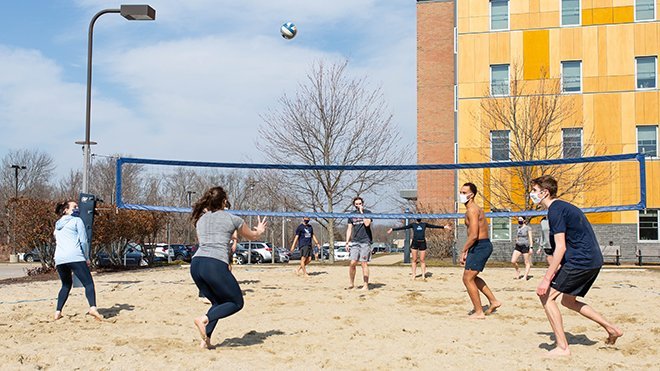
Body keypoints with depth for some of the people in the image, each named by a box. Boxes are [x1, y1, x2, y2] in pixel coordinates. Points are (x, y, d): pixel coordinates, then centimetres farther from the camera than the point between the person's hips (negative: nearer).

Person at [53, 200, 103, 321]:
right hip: (75, 257, -6)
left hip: (59, 258, 6)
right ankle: (93, 308, -31)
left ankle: (58, 312, 12)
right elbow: (83, 241, 0)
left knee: (66, 285, 23)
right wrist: (87, 257, 6)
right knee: (88, 283, -10)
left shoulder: (58, 225, 26)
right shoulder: (77, 220, 6)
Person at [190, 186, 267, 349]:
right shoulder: (232, 218, 8)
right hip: (216, 265, -6)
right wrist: (259, 231, 48)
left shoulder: (200, 219, 20)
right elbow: (252, 236, 24)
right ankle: (204, 319, -13)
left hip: (196, 264, 6)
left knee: (218, 302, 22)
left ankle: (205, 340, 7)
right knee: (237, 303, 9)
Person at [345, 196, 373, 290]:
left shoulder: (367, 212, 2)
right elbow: (349, 229, 14)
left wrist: (361, 212, -11)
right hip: (354, 242, 3)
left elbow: (367, 223, -16)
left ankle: (366, 285, 3)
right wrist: (347, 241, 6)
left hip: (365, 242, -3)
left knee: (364, 263, -3)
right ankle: (351, 283, 13)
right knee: (352, 263, -2)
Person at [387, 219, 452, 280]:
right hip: (415, 243, 0)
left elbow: (434, 226, 13)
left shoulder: (425, 224, 13)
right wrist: (393, 229, 4)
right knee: (414, 260, 0)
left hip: (422, 243, 1)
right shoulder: (413, 224, 10)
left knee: (422, 260, 0)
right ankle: (414, 275, 6)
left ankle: (423, 275, 5)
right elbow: (403, 227, 7)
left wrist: (444, 227, 13)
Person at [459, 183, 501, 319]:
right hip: (483, 245, 10)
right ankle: (493, 301, 26)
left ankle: (479, 312, 1)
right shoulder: (475, 209, 16)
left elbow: (474, 235, -23)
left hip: (480, 247, -10)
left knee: (468, 278, -5)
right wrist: (467, 250, 15)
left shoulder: (472, 210, -17)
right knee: (471, 277, 21)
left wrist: (463, 251, -15)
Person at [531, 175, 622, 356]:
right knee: (568, 301, 22)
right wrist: (557, 270, 24)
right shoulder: (564, 206, 19)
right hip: (594, 260, 10)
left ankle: (562, 347, -7)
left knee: (546, 295, -7)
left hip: (581, 260, -10)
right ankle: (611, 329, 23)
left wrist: (546, 279, -20)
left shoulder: (555, 209, -12)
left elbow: (560, 247, -19)